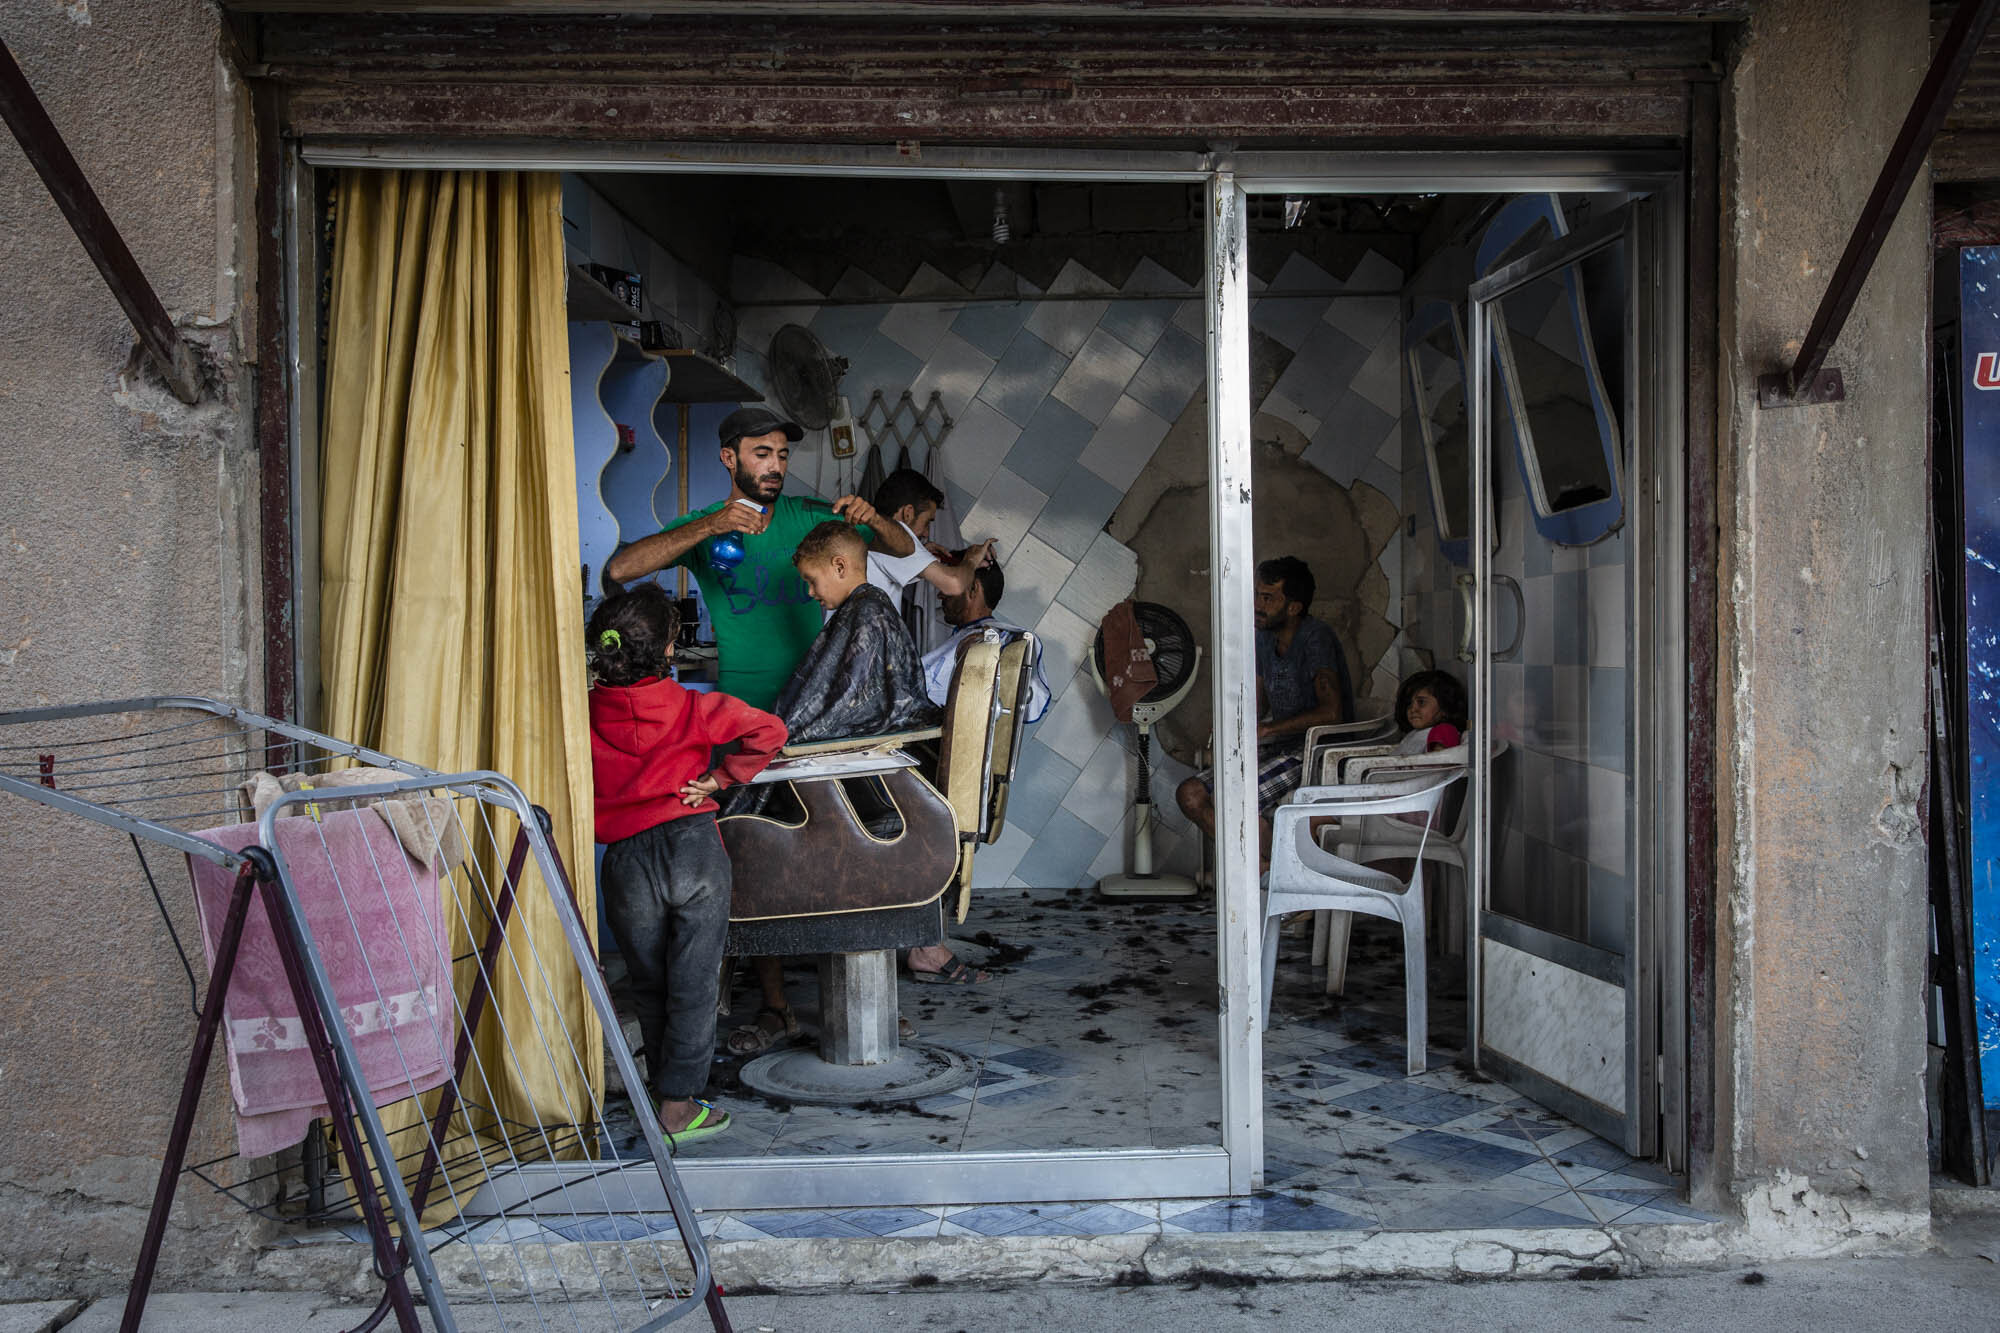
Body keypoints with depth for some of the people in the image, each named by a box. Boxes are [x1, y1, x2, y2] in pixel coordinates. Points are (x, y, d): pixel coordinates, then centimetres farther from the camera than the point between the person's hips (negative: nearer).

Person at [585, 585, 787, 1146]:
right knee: (693, 983, 6)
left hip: (626, 860, 2)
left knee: (649, 984, 19)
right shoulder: (693, 708, -5)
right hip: (694, 847, -2)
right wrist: (717, 778, -1)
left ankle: (661, 1085, 33)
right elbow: (768, 732, -7)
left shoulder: (584, 711, -1)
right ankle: (679, 1108, 9)